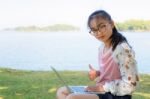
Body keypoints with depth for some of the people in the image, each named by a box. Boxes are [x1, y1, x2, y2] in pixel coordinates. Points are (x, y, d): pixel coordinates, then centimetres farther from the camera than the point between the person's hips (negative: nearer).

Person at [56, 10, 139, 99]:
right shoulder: (102, 48, 6)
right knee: (62, 92, 9)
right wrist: (98, 74, 3)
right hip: (104, 91, 9)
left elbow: (129, 85, -22)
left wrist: (103, 87, -17)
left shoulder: (123, 49, -20)